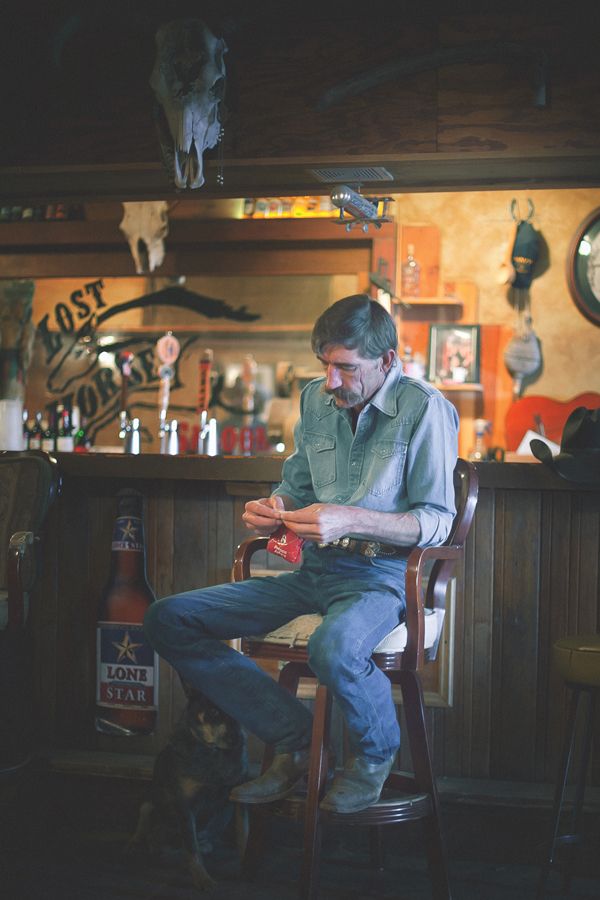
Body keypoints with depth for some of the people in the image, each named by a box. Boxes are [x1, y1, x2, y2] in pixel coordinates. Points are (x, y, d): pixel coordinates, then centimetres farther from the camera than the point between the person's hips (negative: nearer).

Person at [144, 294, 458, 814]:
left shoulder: (425, 409, -9)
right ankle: (293, 737, 0)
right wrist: (274, 510, -3)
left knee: (333, 650, -41)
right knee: (168, 620, -4)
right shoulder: (316, 400, 10)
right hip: (313, 571, 7)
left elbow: (437, 520, -12)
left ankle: (376, 752, -4)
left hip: (380, 574, -7)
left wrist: (350, 521, -25)